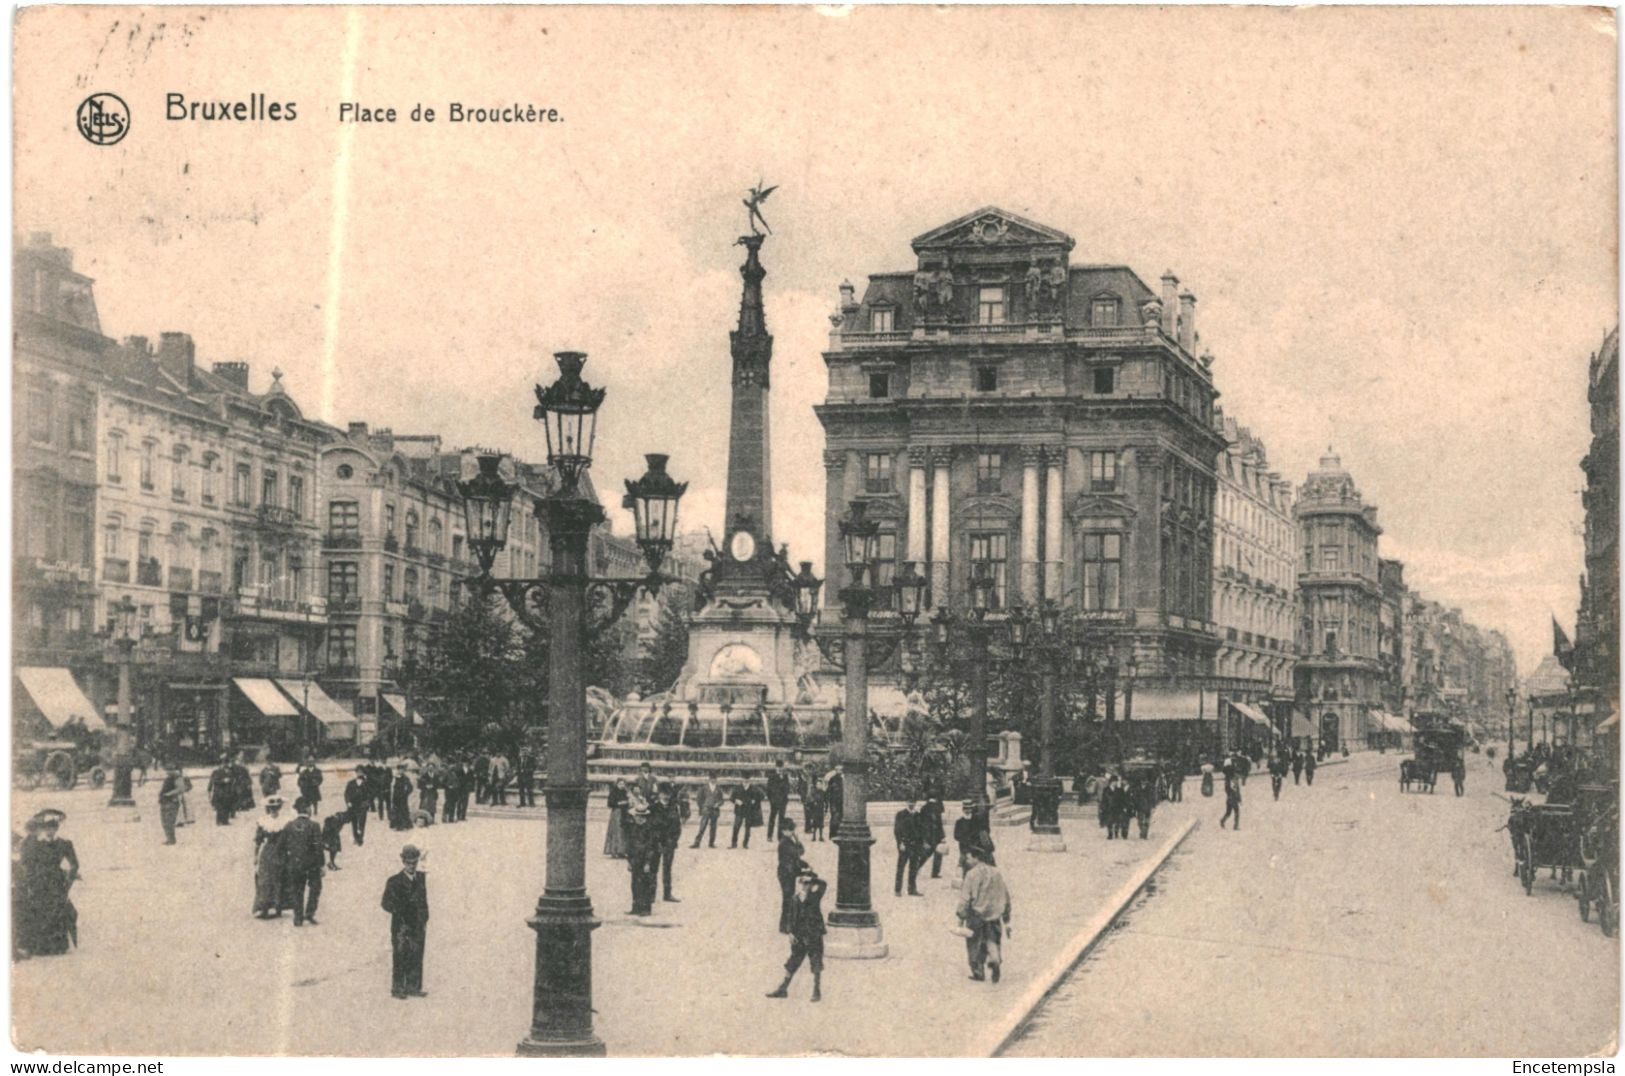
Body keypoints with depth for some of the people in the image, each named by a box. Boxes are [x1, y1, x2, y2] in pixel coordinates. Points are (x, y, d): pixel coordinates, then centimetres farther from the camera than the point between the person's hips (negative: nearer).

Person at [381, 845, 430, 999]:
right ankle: (397, 989, 4)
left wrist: (424, 921, 8)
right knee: (400, 959, -2)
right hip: (401, 926, -4)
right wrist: (399, 909, -23)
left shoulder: (420, 878, 9)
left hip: (417, 926, 4)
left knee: (416, 957, 6)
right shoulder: (394, 881, -6)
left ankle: (414, 987, 13)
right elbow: (386, 903, -8)